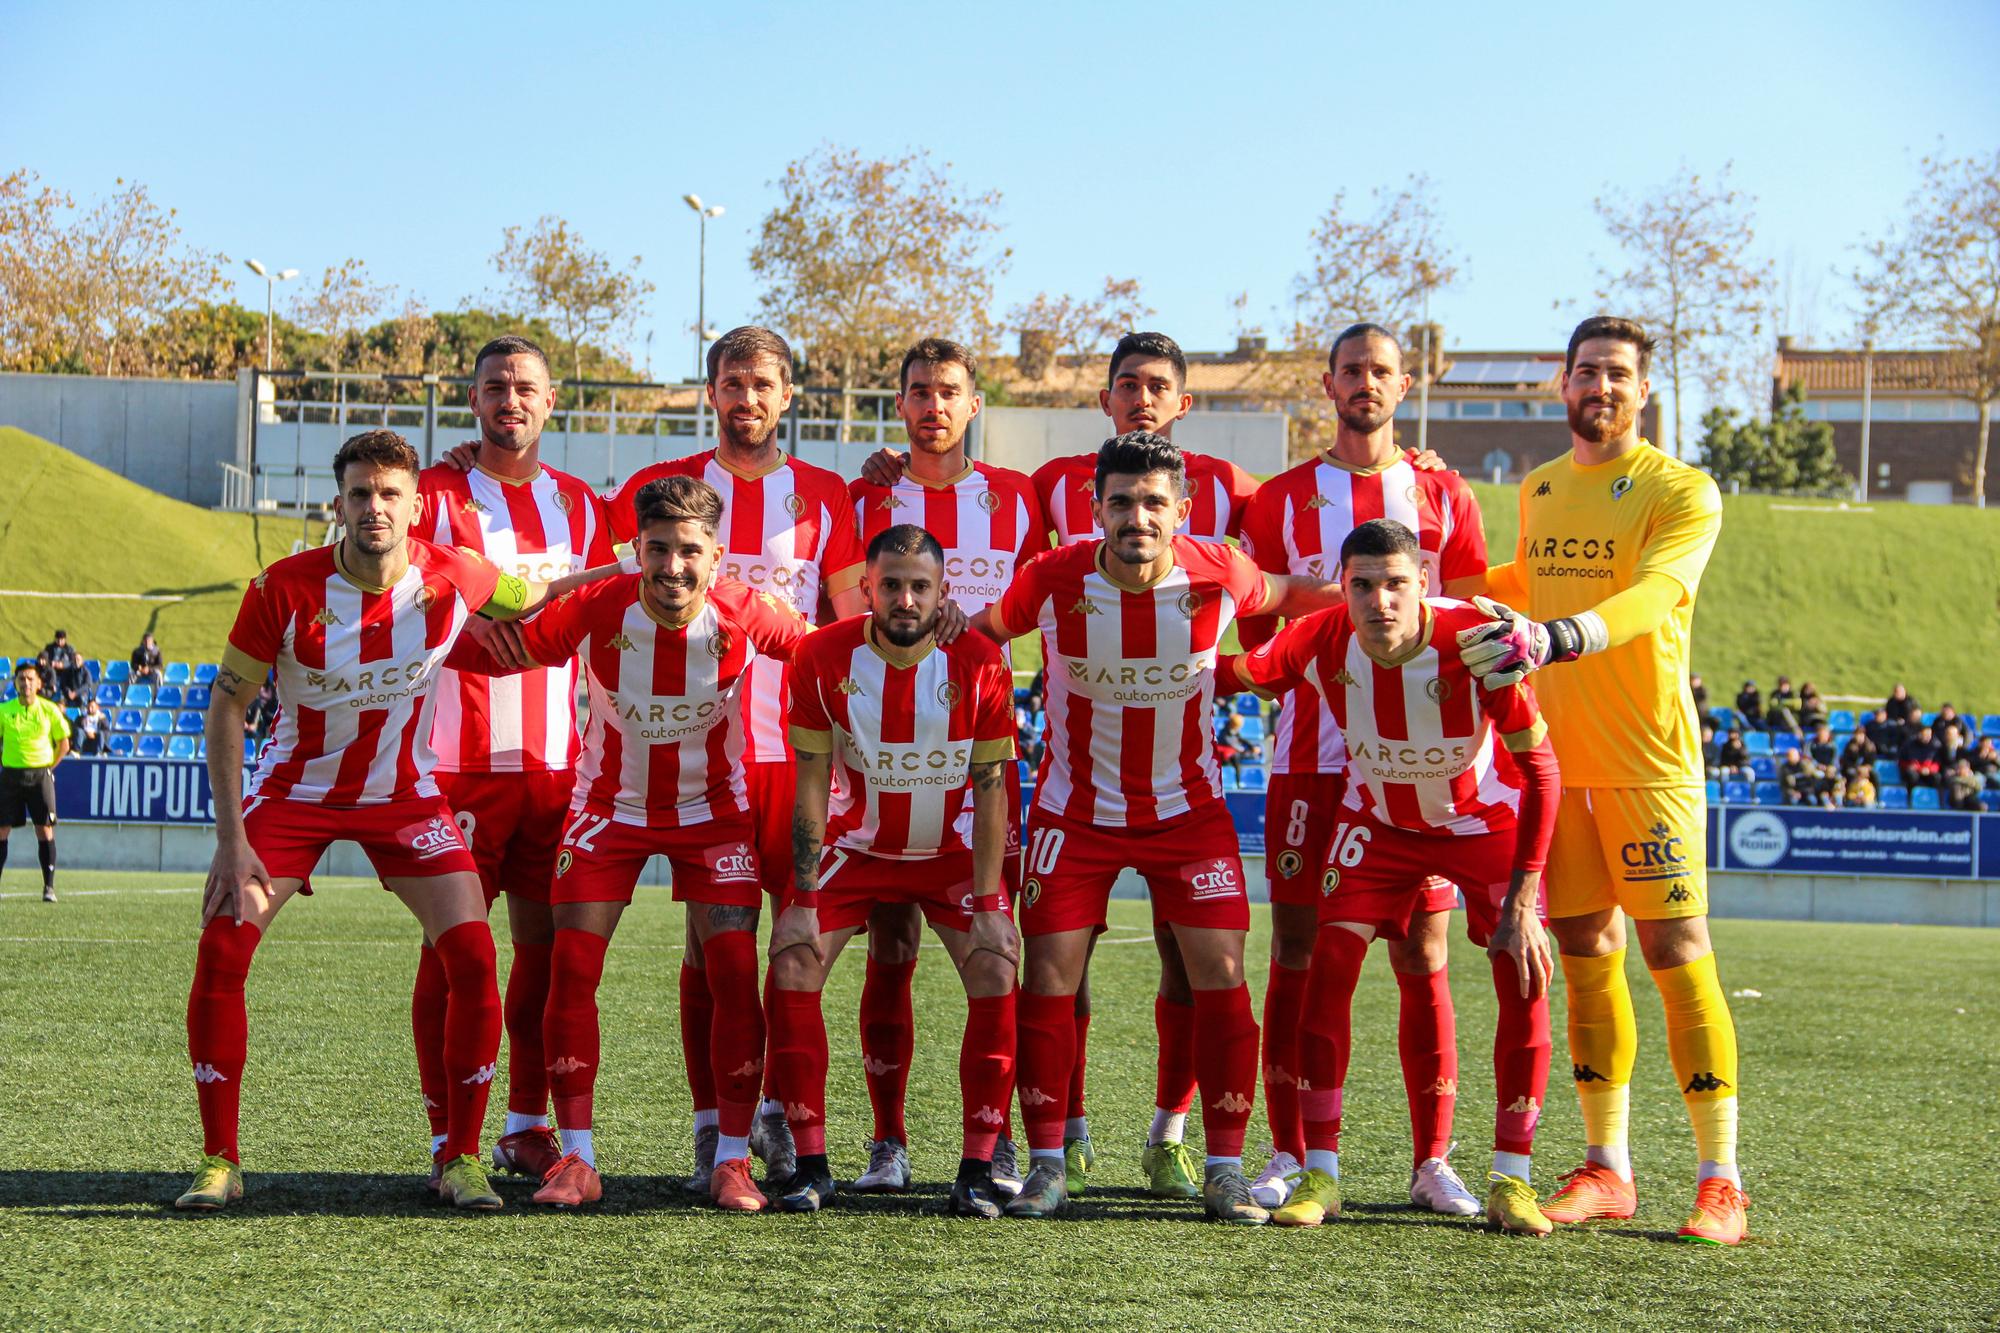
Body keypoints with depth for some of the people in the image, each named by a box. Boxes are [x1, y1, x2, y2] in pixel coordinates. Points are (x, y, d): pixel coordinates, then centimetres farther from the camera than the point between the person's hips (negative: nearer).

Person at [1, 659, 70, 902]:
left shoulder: (50, 710, -1)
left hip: (40, 775, -1)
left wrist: (48, 767, 2)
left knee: (45, 831, -4)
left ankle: (49, 887, 1)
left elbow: (64, 744, 8)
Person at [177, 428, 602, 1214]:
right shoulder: (283, 589, -19)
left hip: (405, 795, 1)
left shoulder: (451, 579, -15)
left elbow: (527, 600, 9)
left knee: (473, 955, -14)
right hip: (295, 790, -1)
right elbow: (227, 706, -11)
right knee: (221, 949, -15)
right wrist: (231, 838, -16)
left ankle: (459, 1159, 0)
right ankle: (218, 1162, -1)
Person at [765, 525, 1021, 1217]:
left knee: (996, 976, -17)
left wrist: (987, 904, -18)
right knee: (791, 970, -13)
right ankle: (811, 1165, -3)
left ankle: (977, 1171, -8)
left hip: (953, 850, -1)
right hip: (855, 845, 1)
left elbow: (990, 791, -13)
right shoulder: (824, 658, -16)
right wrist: (805, 899, -15)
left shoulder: (979, 663, -18)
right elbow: (811, 784, -11)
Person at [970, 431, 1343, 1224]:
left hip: (1187, 807, 0)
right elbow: (977, 632, 1)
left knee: (1220, 975, -7)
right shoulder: (1053, 580, -18)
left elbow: (1287, 595, 7)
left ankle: (1225, 1170, 3)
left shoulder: (1218, 576, -16)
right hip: (1075, 809, 0)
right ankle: (1048, 1163, 10)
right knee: (1049, 976, -4)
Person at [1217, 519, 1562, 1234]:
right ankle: (1320, 1175, -3)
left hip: (1486, 819, -2)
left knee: (1525, 980, -14)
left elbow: (1540, 767, -22)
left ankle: (1510, 1181, -1)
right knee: (1330, 965, -12)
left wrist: (1523, 898, -25)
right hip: (1379, 819, 2)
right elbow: (1238, 672, -1)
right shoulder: (1320, 640, -25)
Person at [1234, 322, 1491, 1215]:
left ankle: (1432, 1161, 6)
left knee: (1424, 959, 0)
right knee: (1297, 953, 0)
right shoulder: (1282, 498, 9)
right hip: (1310, 760, 0)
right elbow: (1256, 630, 8)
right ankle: (1288, 1156, 7)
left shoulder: (1444, 497, 10)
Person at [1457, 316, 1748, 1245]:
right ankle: (1607, 1169, 16)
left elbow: (1650, 597, -24)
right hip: (1557, 755, 6)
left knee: (1676, 950, -9)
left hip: (1647, 758, -6)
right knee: (1587, 953, 8)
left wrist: (1552, 637, -38)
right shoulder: (1537, 491, 14)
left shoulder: (1682, 493, -6)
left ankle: (1719, 1179, -5)